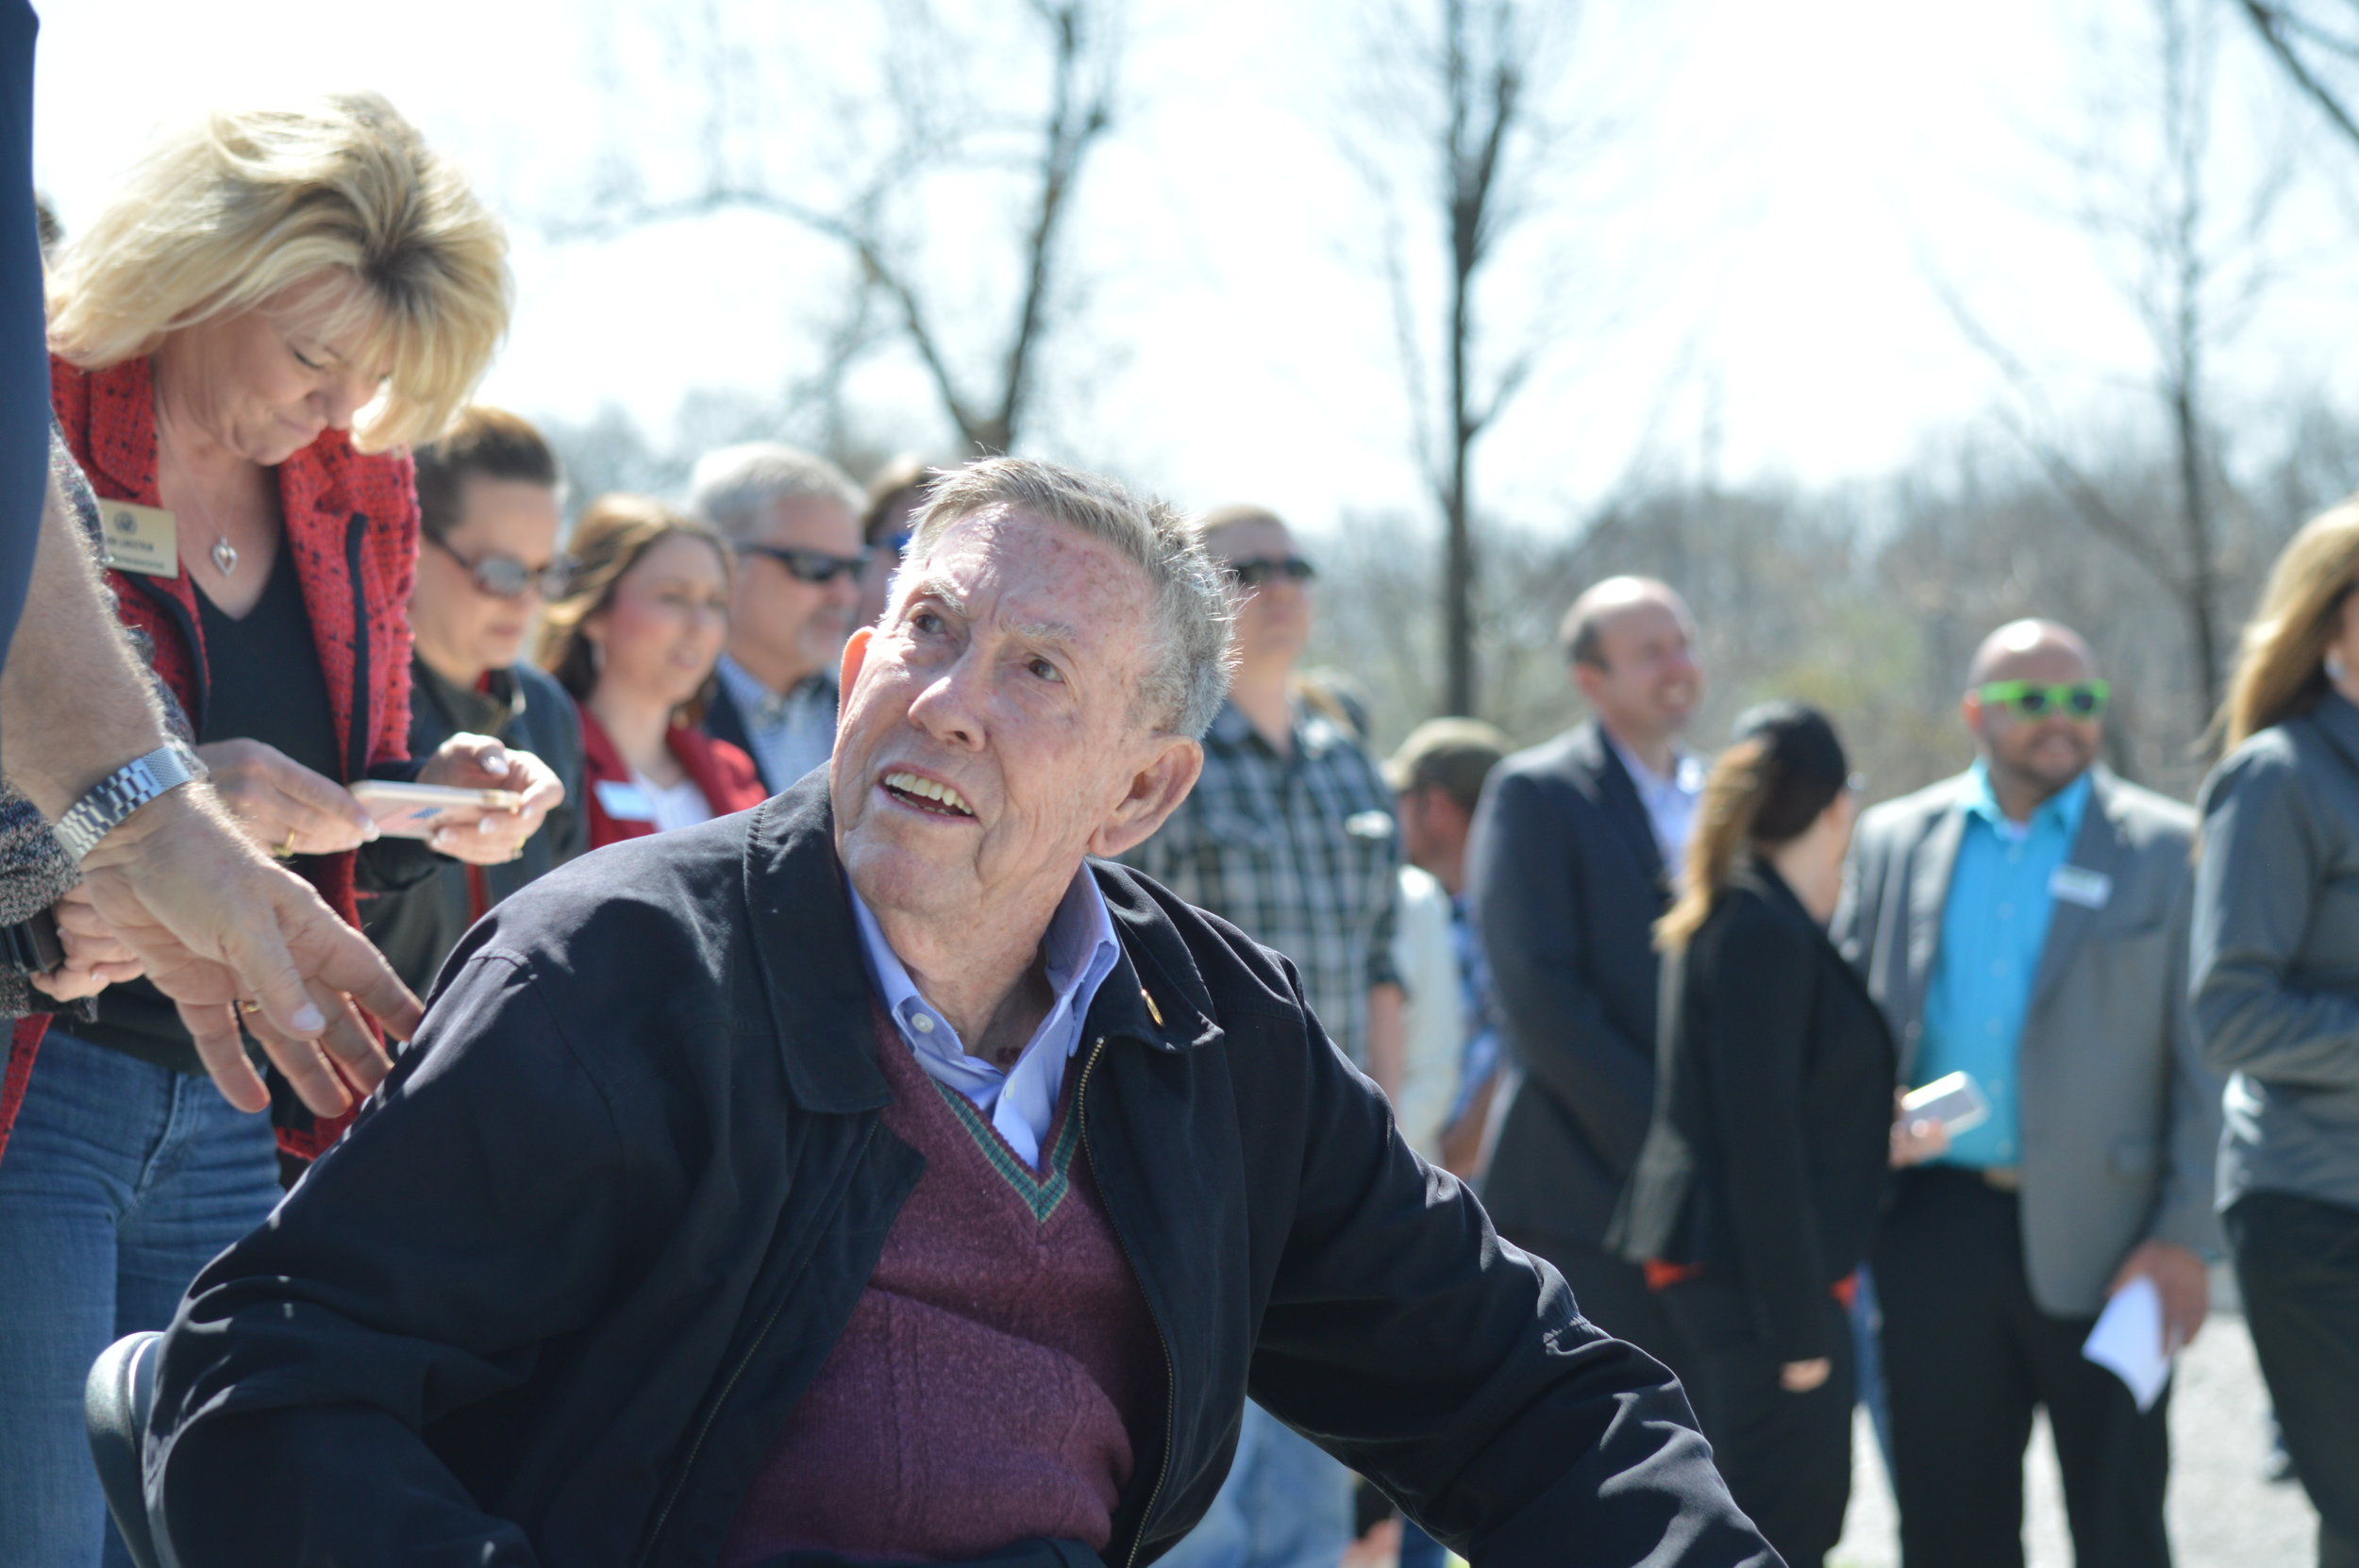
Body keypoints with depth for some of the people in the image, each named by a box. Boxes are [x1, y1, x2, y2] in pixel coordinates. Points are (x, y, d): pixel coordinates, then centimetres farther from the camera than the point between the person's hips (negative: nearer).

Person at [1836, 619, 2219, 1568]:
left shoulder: (2164, 848, 2)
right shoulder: (1892, 840, 10)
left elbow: (2205, 1061, 0)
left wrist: (2185, 1239, -8)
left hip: (2098, 1237, -2)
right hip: (1935, 1230, 2)